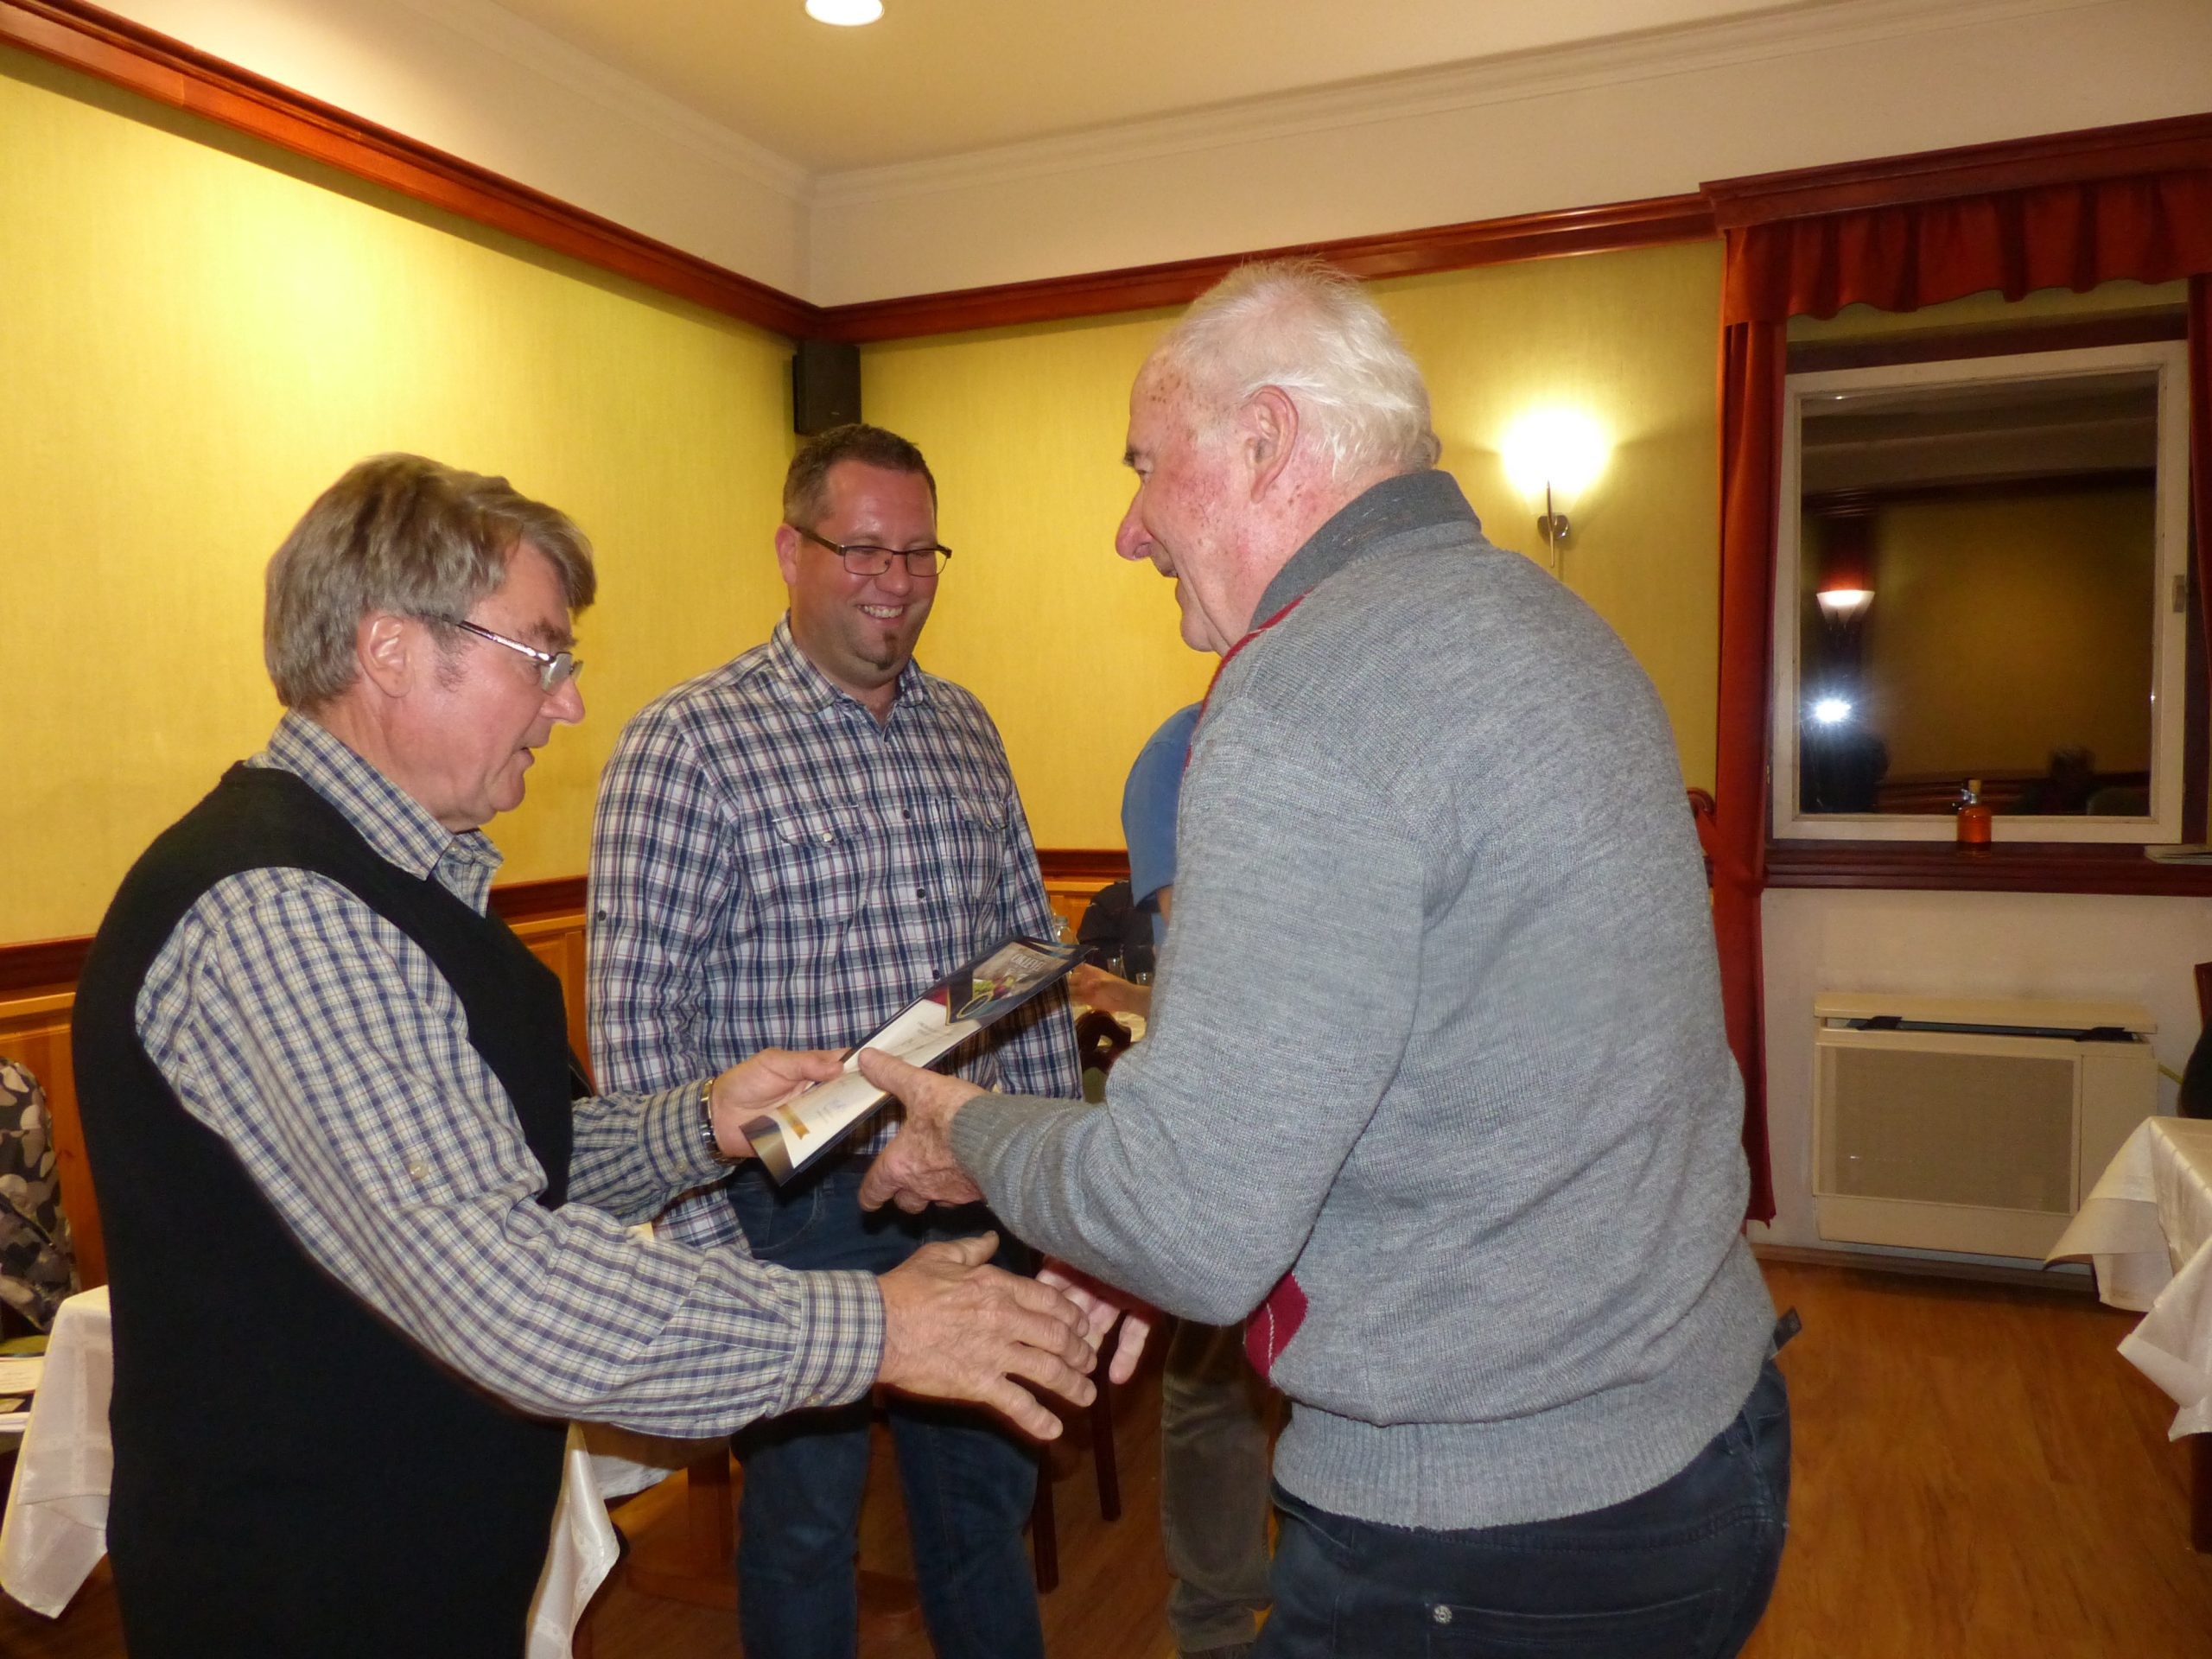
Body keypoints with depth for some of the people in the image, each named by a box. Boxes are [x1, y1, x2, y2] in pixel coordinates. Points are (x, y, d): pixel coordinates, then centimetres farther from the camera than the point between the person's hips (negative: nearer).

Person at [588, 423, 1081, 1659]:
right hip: (801, 1210, -5)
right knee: (805, 1515, 15)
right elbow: (636, 1011, -14)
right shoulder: (688, 744, -12)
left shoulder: (965, 730, 6)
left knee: (989, 1491, 21)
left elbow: (1031, 952, 10)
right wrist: (707, 1242, -15)